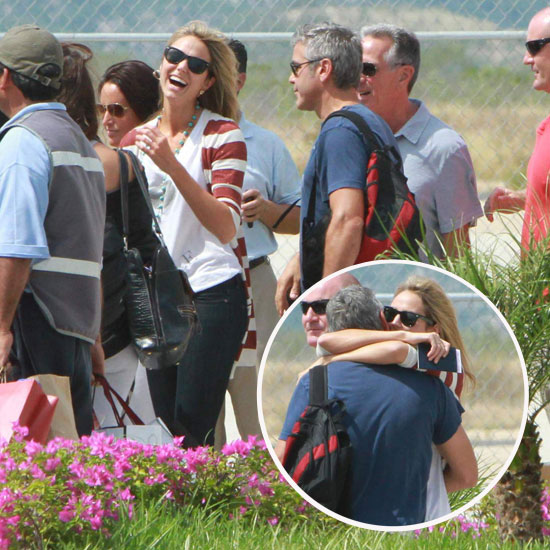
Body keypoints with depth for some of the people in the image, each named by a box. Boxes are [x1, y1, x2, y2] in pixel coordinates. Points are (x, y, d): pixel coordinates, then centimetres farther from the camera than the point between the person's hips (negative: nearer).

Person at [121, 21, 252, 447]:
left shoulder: (223, 136, -4)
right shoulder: (137, 140, 13)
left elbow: (225, 228, -17)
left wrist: (173, 166, -25)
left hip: (212, 294, -6)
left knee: (193, 427, -12)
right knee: (165, 428, 5)